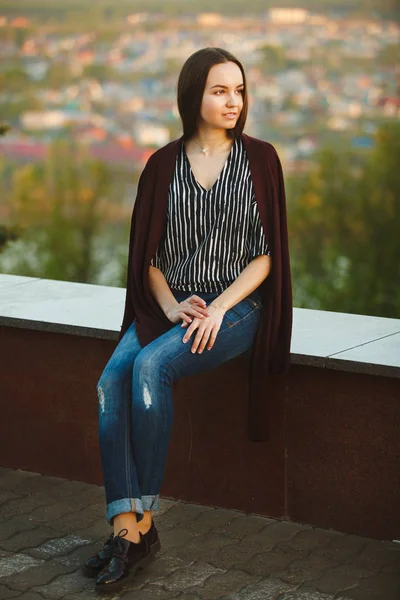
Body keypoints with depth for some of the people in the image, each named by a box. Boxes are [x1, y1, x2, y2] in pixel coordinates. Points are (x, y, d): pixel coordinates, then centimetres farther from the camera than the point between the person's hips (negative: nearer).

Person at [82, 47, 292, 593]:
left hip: (236, 306, -3)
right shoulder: (164, 165, 9)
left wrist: (217, 308, -14)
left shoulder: (259, 159, 2)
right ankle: (125, 528, -26)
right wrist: (170, 306, -8)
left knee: (151, 366, -31)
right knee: (112, 381, -25)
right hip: (167, 306, 3)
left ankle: (144, 518, -21)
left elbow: (267, 253, -1)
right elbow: (148, 255, 10)